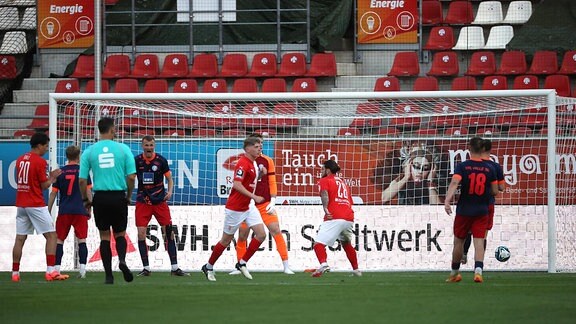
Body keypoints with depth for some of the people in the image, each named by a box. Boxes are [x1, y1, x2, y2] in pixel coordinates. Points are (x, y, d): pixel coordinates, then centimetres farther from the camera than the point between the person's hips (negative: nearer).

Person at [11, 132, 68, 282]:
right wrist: (53, 178, 11)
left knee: (20, 238, 9)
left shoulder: (20, 160, 11)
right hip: (36, 205, -7)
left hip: (21, 205, 7)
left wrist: (49, 176, 20)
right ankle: (50, 271, -12)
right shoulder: (40, 161, -11)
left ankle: (15, 272, 7)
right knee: (51, 235, -3)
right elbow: (44, 186, -8)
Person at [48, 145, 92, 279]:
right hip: (80, 211, -1)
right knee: (82, 240, 1)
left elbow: (53, 194, 5)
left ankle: (57, 268, -2)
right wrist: (89, 210, 11)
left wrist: (48, 212, 12)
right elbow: (88, 192, 1)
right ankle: (82, 268, -8)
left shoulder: (60, 172, 4)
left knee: (59, 240, 6)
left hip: (64, 211, 1)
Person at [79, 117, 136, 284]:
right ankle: (122, 260, -16)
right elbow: (131, 177, -5)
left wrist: (85, 200, 12)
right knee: (120, 234, 14)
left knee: (104, 236, 10)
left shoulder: (89, 151, 1)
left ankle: (109, 275, 5)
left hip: (100, 197, 0)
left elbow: (82, 180, -1)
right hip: (119, 196, 0)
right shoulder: (123, 149, -2)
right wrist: (128, 196, 10)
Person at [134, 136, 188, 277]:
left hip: (160, 201, 0)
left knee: (169, 232, -4)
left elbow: (170, 179, 7)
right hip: (142, 202, 0)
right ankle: (146, 268, 2)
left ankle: (174, 267, 1)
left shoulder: (161, 160, -1)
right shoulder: (137, 161, 0)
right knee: (141, 233, -7)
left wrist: (169, 191, -11)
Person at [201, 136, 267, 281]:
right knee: (226, 240, 3)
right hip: (235, 208, -8)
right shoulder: (243, 164, -19)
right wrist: (254, 197, -29)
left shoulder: (253, 163, 9)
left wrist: (261, 173, 7)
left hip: (249, 206, 8)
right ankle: (209, 267, 20)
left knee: (261, 234, -5)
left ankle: (242, 263, 5)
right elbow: (237, 185, -29)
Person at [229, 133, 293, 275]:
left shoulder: (267, 161, 3)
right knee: (242, 236, 2)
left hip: (265, 205, 0)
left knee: (276, 232, -9)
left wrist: (272, 202, -4)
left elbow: (272, 182, 4)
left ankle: (286, 266, -7)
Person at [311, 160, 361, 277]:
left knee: (319, 244, -13)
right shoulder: (343, 183, 29)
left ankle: (323, 264, -38)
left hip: (334, 218, -7)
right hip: (349, 218, 7)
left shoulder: (324, 181, 8)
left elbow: (324, 194, -11)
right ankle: (356, 269, 31)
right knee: (346, 244, 30)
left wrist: (325, 209, -23)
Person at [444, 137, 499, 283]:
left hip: (464, 211, -1)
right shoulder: (489, 169, -1)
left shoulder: (462, 166, -7)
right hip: (482, 211, 1)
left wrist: (447, 201, -33)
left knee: (459, 241, 14)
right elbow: (495, 191, 3)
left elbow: (454, 183, -23)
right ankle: (478, 270, -26)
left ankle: (455, 273, 27)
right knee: (479, 242, -3)